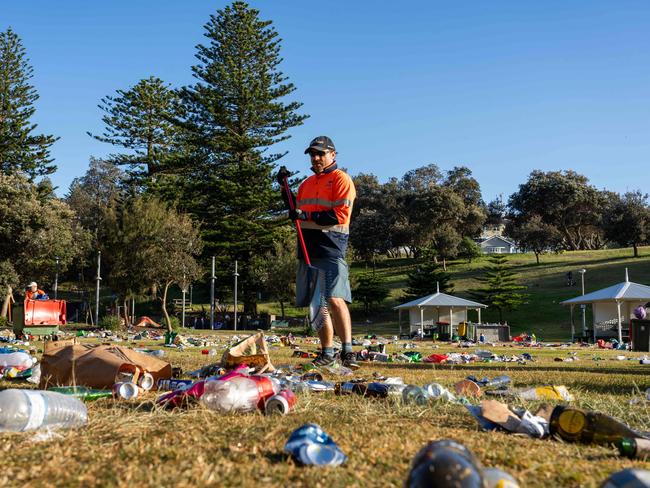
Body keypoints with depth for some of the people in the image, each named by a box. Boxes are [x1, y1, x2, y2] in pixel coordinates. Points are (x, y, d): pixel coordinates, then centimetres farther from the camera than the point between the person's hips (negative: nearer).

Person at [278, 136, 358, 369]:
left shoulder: (341, 179, -1)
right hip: (307, 250, 7)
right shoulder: (307, 183, 23)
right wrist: (284, 188, 18)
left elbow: (341, 215, -12)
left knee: (335, 299, -19)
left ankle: (348, 351, -16)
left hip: (331, 249, -7)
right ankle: (327, 352, 15)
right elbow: (296, 212, 28)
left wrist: (308, 216, -17)